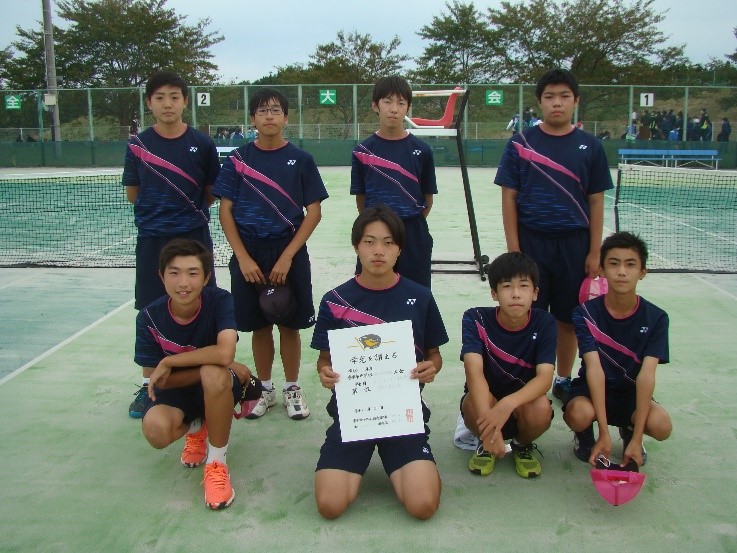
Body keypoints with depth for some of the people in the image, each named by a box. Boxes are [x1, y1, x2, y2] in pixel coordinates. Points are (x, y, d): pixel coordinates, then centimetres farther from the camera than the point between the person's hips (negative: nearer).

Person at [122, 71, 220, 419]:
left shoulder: (202, 143, -1)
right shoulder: (137, 144, 1)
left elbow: (212, 192, 7)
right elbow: (133, 194, 9)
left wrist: (190, 209, 2)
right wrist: (156, 211, 4)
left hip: (194, 237, -1)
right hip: (151, 240, 1)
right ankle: (148, 385, 21)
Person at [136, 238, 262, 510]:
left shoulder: (220, 301, -22)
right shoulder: (149, 317, -17)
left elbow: (225, 353, -38)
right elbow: (158, 380, -15)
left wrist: (169, 361, -27)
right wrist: (219, 368, -21)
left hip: (216, 387, -2)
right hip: (174, 391, 2)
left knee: (214, 374, -38)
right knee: (156, 431, -30)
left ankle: (217, 461, -15)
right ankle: (196, 428, 11)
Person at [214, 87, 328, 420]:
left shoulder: (301, 160, -1)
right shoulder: (238, 159, 2)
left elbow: (314, 212, -3)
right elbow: (226, 211, 1)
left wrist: (287, 256, -11)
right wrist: (243, 258, -8)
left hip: (289, 254, -1)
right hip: (249, 255, 1)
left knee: (289, 325, 7)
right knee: (259, 327, 10)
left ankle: (292, 389, 24)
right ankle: (265, 389, 27)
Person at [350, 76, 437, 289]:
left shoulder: (421, 150, 0)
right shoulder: (363, 151, 0)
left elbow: (428, 200, 6)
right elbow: (361, 199, 7)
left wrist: (411, 224, 7)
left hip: (414, 237, 0)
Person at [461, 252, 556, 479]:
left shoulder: (544, 323, -14)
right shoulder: (476, 319, -18)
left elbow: (545, 378, -26)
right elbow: (474, 371, -31)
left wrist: (508, 404, -46)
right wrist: (488, 425, -47)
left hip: (524, 404, 1)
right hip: (484, 403, -1)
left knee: (541, 408, -33)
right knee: (475, 400, -35)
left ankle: (523, 445, 4)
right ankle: (484, 445, 1)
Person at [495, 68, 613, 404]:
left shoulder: (590, 146, 4)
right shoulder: (520, 144, 0)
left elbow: (596, 202, 5)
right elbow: (509, 197, 0)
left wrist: (595, 252, 0)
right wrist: (513, 248, -5)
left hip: (574, 244, 1)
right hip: (531, 241, -1)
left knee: (568, 319, 10)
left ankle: (563, 380, 26)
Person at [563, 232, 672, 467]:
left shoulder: (656, 318, -11)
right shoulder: (585, 313, -15)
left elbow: (646, 375, -20)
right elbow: (594, 369, -24)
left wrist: (636, 439, -26)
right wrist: (604, 433, -30)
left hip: (631, 392, 2)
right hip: (592, 388, -1)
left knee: (661, 426, -29)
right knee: (579, 415, -35)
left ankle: (628, 430, 9)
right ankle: (584, 435, 5)